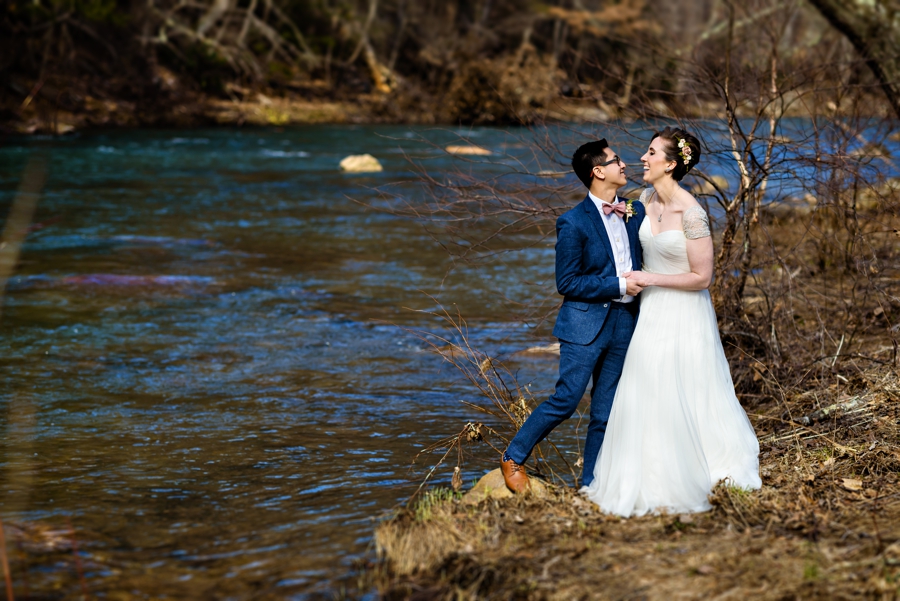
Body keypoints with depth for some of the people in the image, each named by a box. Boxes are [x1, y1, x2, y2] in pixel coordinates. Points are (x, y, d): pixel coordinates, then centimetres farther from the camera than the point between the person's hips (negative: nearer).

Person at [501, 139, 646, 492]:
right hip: (585, 322, -6)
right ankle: (514, 458, 12)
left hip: (624, 323, 6)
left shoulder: (635, 213, 8)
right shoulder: (573, 223, -11)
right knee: (566, 400, -7)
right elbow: (567, 283, -11)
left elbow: (643, 261, 20)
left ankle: (590, 486, 16)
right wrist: (619, 285, -15)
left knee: (605, 411, 8)